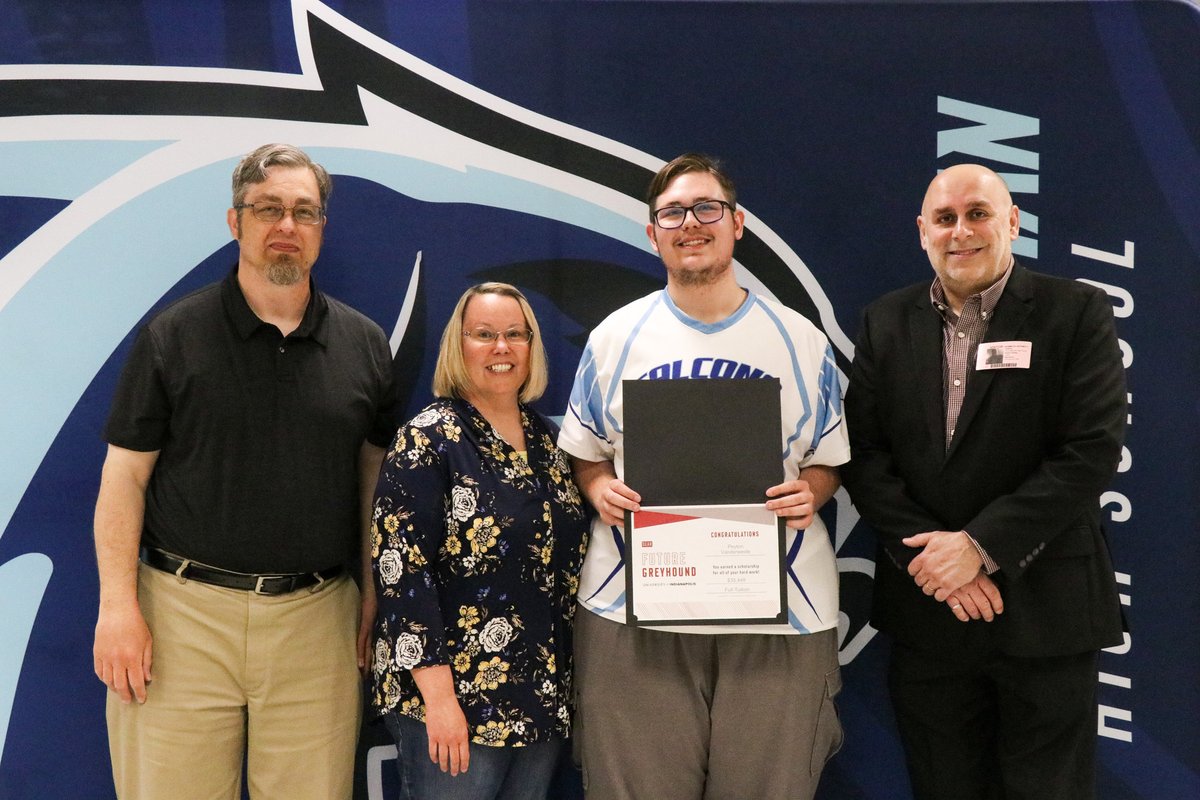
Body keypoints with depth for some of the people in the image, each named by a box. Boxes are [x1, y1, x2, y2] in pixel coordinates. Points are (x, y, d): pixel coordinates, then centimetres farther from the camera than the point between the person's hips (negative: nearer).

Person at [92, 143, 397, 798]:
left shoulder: (364, 344, 8)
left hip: (317, 615, 2)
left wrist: (379, 595, 6)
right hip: (184, 610, -1)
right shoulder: (174, 335, 1)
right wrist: (118, 604, -8)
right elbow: (125, 474, 0)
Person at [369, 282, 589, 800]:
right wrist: (439, 696, -20)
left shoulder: (545, 440, 9)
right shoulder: (428, 441, -10)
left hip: (543, 697, 6)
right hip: (456, 699, -6)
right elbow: (401, 571, -16)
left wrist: (559, 688, 13)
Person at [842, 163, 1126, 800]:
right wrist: (929, 554, -12)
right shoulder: (886, 322, 6)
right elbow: (862, 454, 0)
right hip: (925, 609, 3)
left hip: (1043, 610, -2)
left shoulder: (1076, 312, -3)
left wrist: (980, 545, -17)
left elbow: (1092, 453, -12)